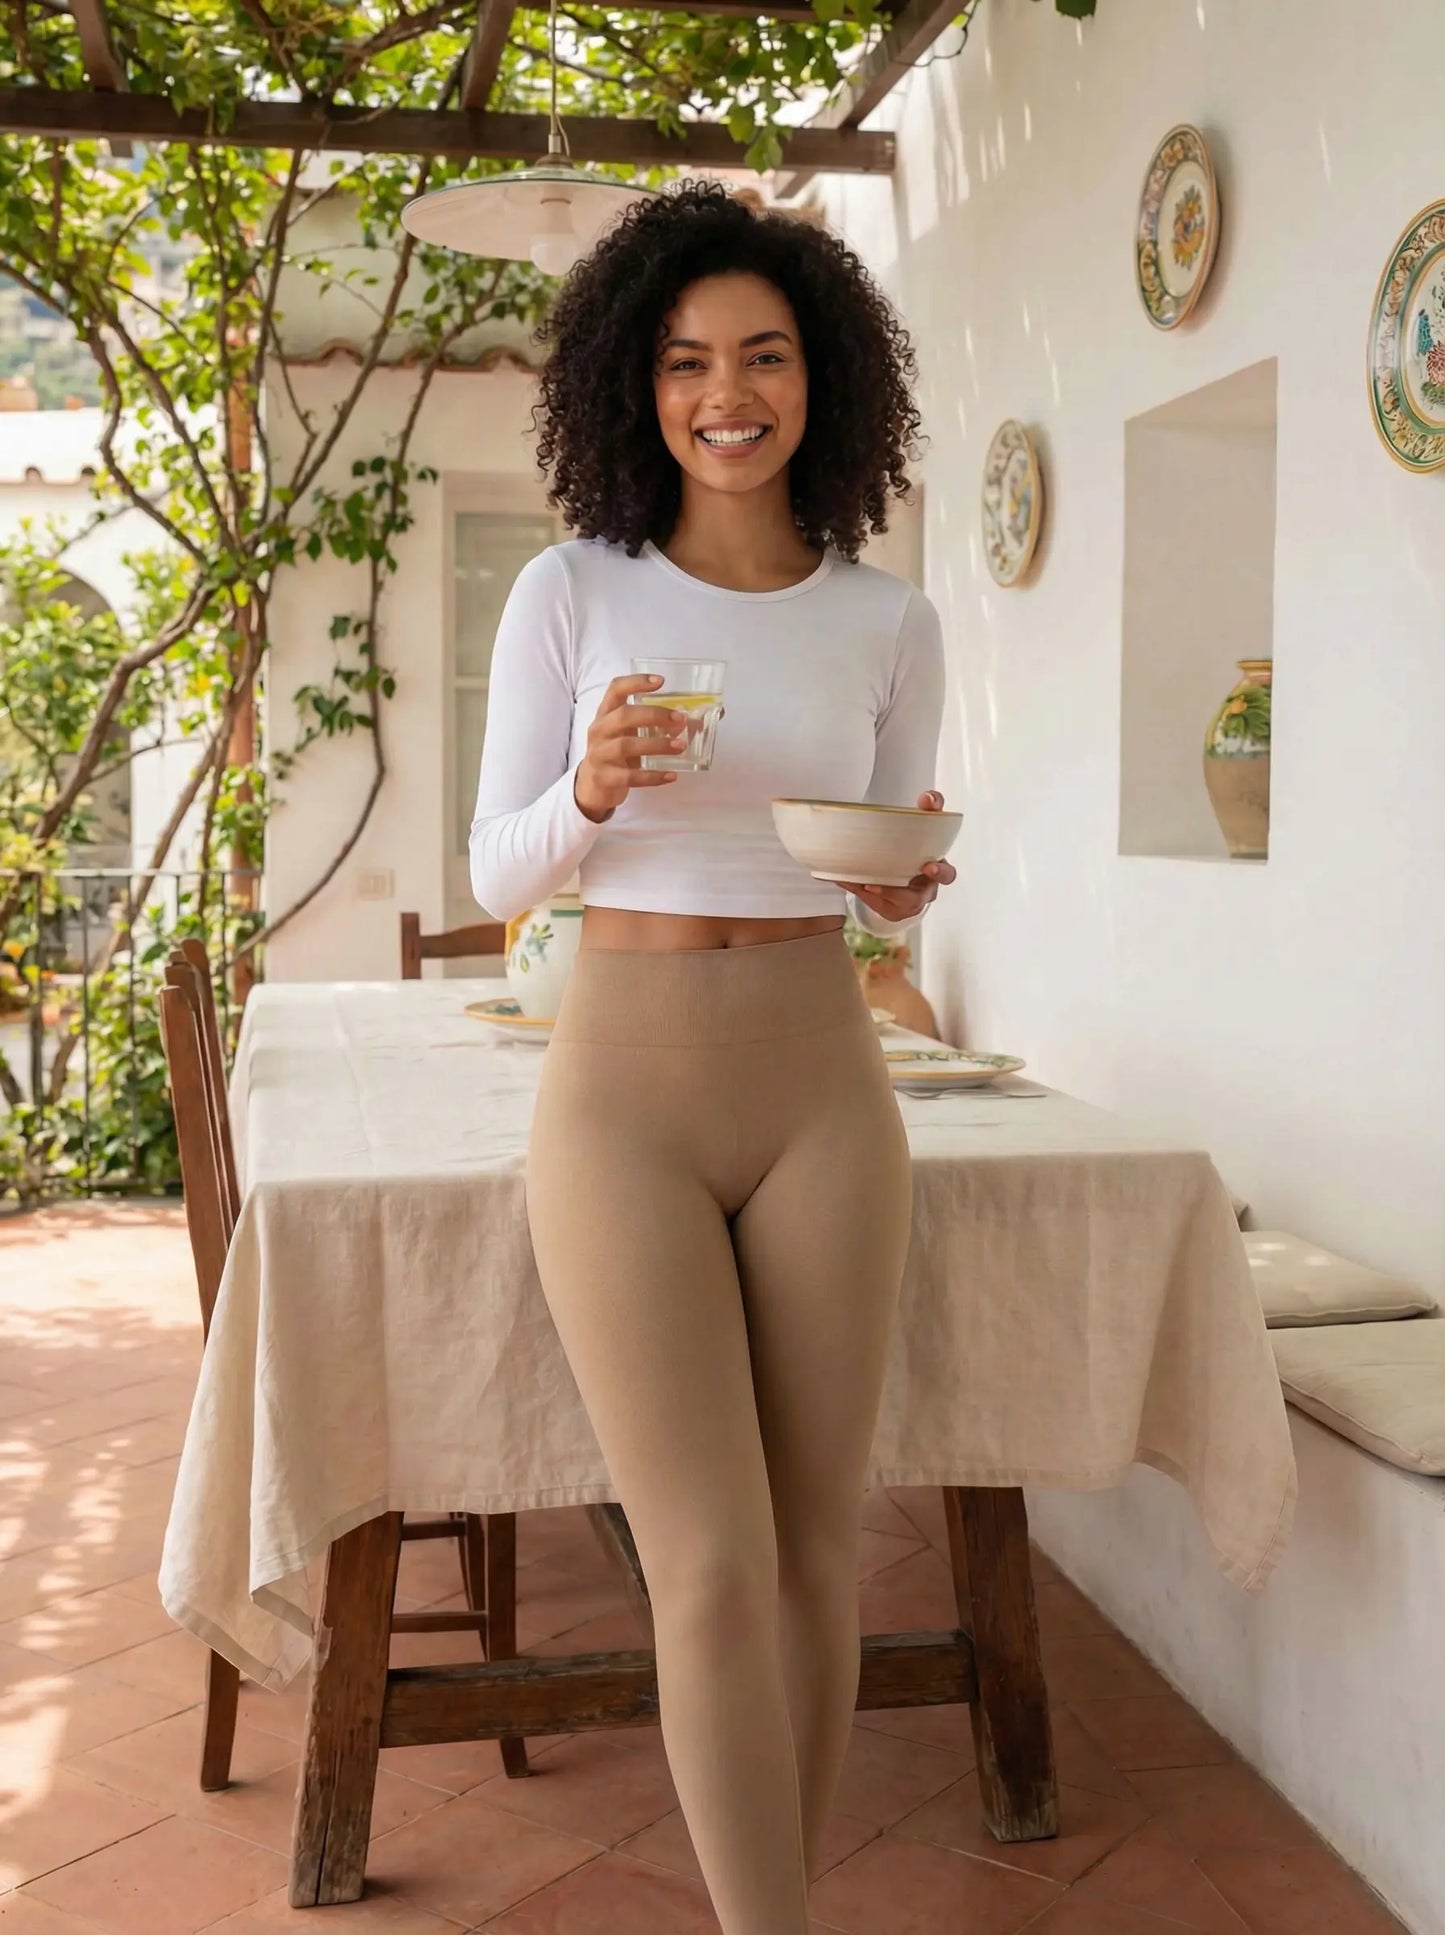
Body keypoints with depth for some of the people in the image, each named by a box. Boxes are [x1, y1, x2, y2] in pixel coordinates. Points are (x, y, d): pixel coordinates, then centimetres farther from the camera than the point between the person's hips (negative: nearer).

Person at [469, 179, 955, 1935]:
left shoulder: (889, 623, 4)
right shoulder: (570, 592, -2)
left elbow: (890, 879, 12)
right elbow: (496, 873, 1)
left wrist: (910, 884, -11)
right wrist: (590, 792, -20)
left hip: (822, 1093, 3)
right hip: (624, 1091, -2)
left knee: (816, 1544, 9)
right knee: (711, 1565, -4)